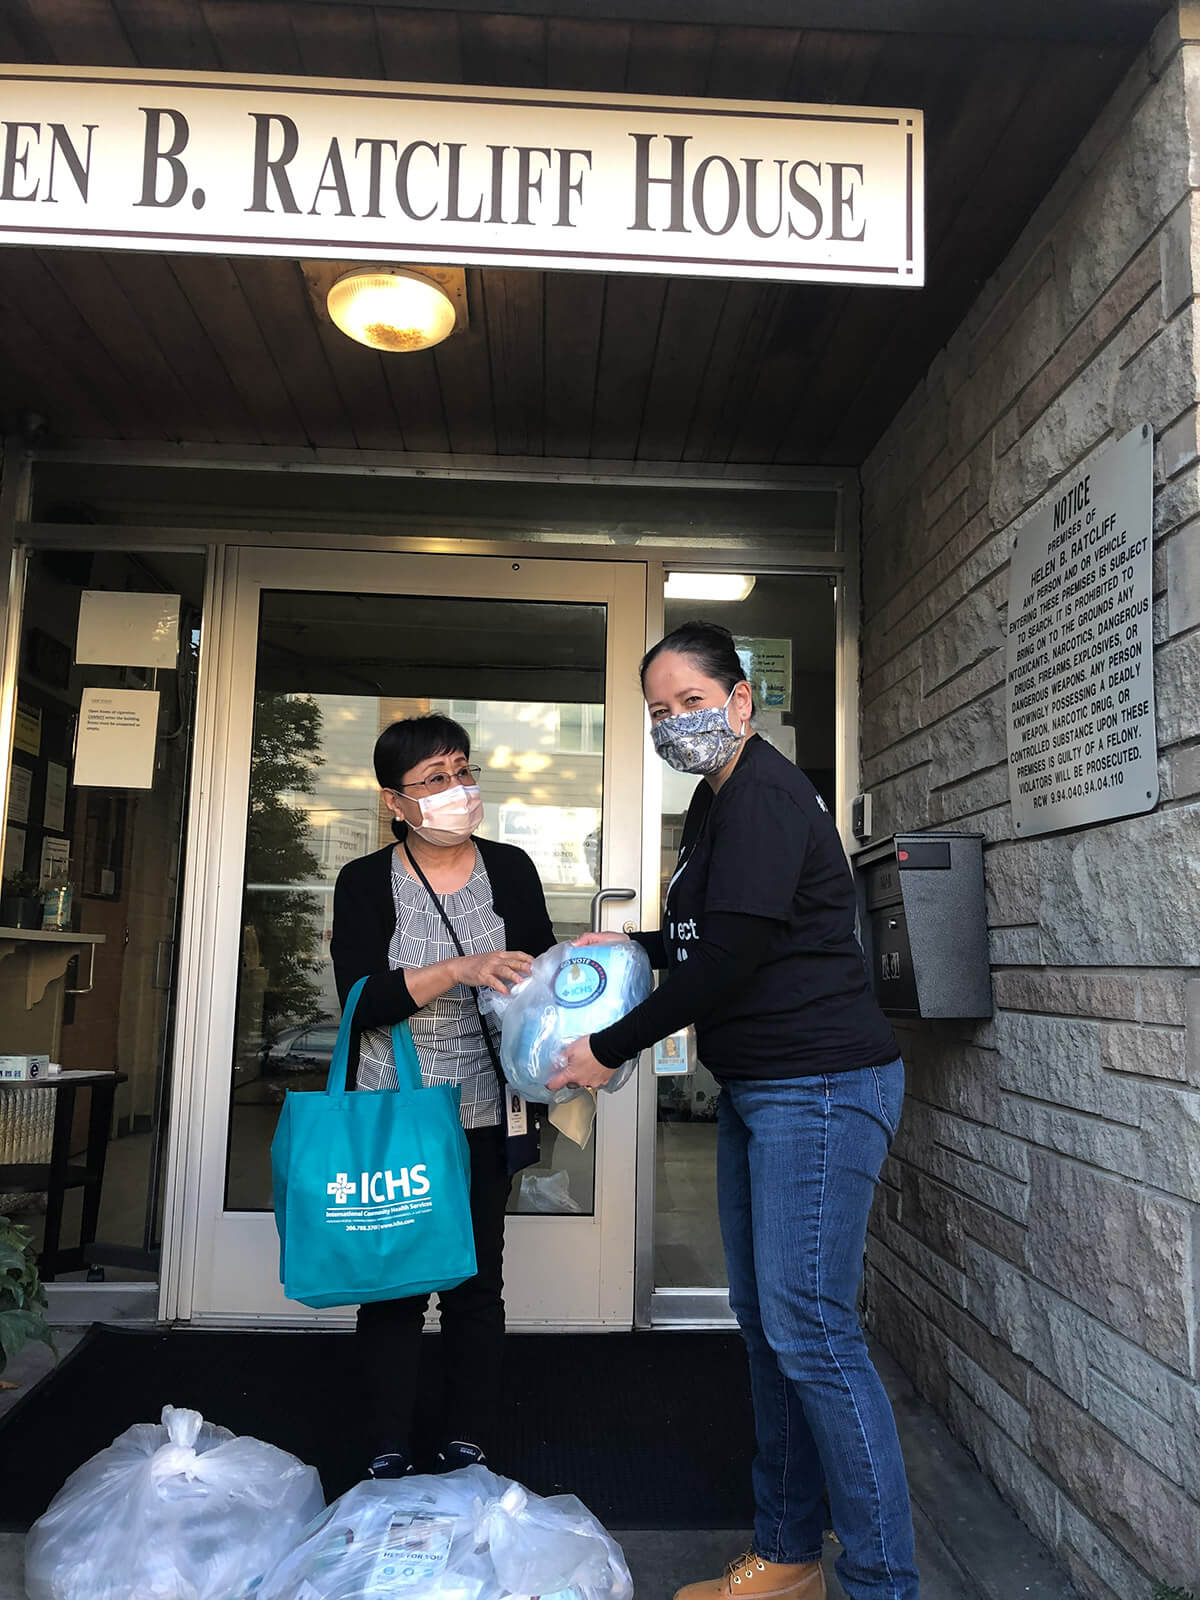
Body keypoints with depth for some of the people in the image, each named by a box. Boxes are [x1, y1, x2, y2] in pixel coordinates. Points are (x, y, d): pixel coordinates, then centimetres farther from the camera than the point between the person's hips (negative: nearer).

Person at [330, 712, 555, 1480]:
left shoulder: (510, 869, 0)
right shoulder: (367, 883, -4)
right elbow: (361, 1001, -15)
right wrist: (460, 969, -27)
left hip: (482, 1113, 1)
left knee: (476, 1283, 8)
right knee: (393, 1282, 6)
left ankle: (468, 1448, 24)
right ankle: (390, 1451, 23)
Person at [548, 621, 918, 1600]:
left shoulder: (765, 795, -15)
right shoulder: (719, 803, 17)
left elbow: (728, 959, -20)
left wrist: (612, 1050, -12)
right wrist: (629, 944, 16)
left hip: (821, 1086, -10)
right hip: (756, 1088, 10)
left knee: (810, 1330, -7)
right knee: (765, 1324, 14)